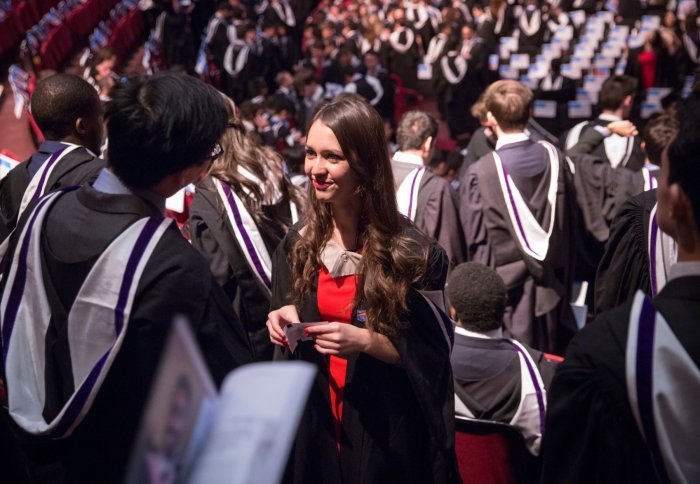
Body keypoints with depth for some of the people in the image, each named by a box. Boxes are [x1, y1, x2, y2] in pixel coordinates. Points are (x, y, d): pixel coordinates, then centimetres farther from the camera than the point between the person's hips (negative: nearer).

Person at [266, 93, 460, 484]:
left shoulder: (410, 251, -14)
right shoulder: (298, 244, 0)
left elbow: (431, 354, -10)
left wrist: (366, 341, -24)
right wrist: (285, 323, -9)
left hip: (385, 430, -4)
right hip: (314, 423, 4)